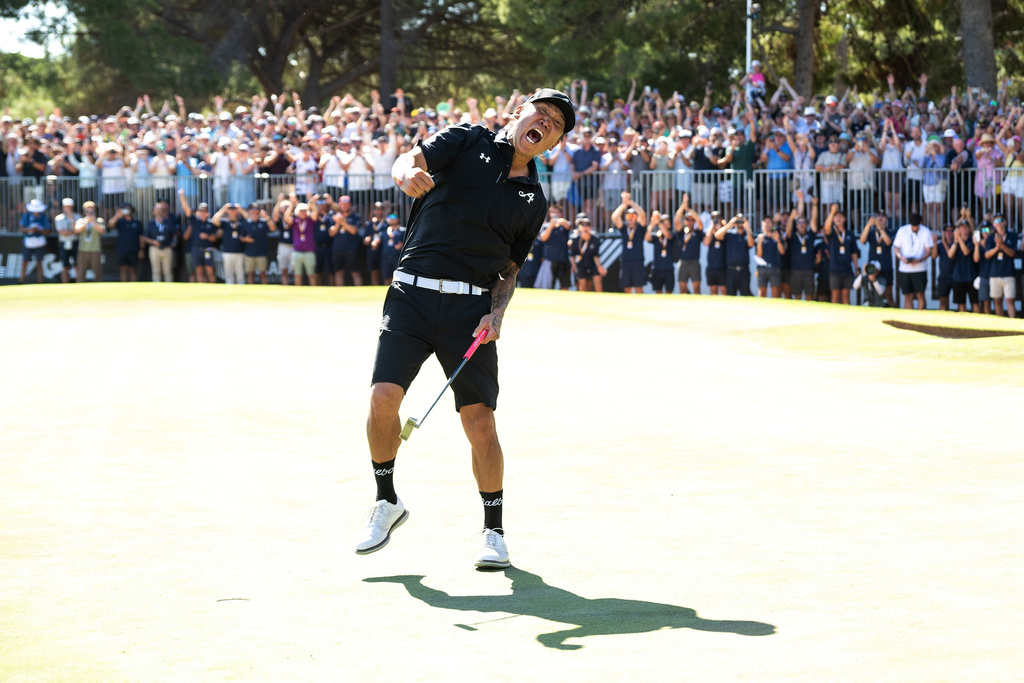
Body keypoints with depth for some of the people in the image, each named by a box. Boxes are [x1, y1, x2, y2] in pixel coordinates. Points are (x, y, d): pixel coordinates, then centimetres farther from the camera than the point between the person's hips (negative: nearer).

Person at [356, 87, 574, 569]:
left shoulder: (533, 201, 14)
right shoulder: (468, 141, 6)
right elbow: (411, 159, -9)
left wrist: (496, 313, -2)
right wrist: (408, 173, -34)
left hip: (470, 307, 2)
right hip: (412, 292, -2)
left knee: (480, 422, -5)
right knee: (384, 397, -14)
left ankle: (493, 529, 13)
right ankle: (386, 502, 9)